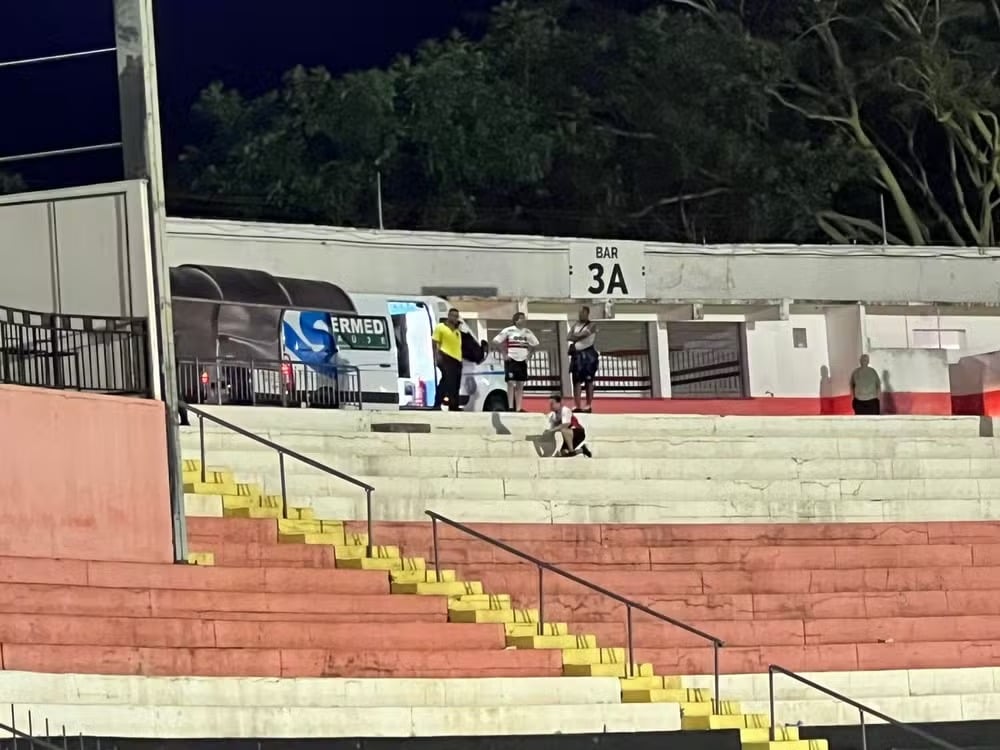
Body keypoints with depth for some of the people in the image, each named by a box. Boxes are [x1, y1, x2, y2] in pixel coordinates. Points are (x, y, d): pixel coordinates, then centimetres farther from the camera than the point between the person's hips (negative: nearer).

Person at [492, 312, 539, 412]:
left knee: (520, 385, 3)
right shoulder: (508, 331, -5)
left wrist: (529, 354, 9)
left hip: (522, 360, 5)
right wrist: (504, 354, -8)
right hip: (511, 360, -5)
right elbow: (495, 342, -6)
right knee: (511, 383, -9)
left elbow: (535, 344, 22)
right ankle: (511, 408, -9)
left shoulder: (527, 332, 9)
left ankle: (518, 408, 4)